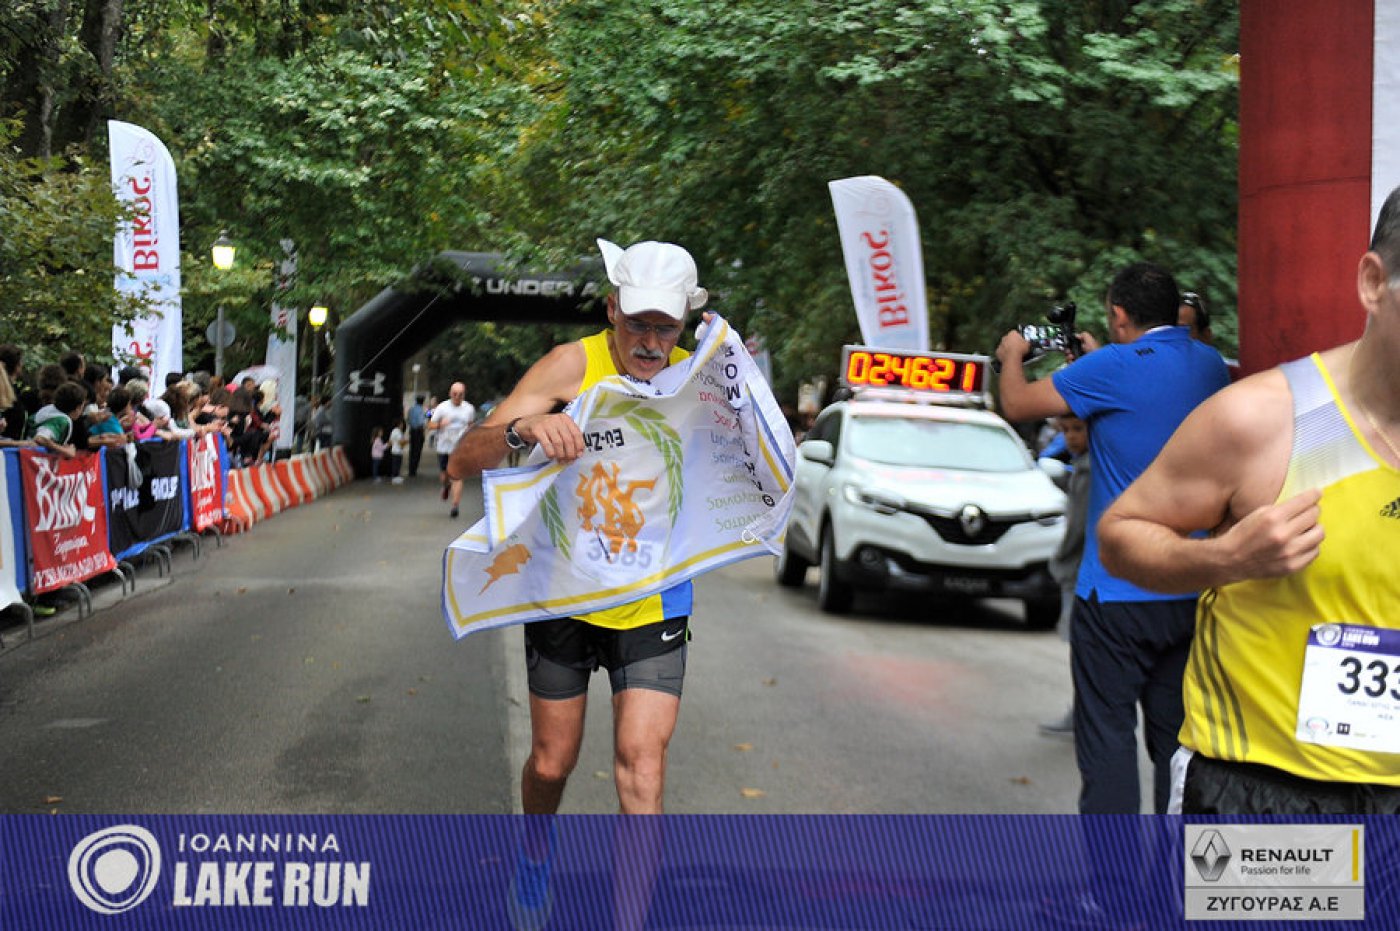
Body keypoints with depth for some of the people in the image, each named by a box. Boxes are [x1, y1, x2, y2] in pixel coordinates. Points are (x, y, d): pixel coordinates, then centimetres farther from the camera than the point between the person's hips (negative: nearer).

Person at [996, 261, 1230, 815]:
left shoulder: (1115, 368, -15)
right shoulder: (1210, 366, 7)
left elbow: (1017, 405, -5)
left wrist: (1011, 356, 14)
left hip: (1117, 590, -7)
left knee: (1107, 732, 0)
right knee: (1175, 732, 14)